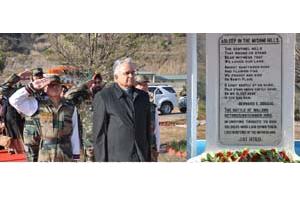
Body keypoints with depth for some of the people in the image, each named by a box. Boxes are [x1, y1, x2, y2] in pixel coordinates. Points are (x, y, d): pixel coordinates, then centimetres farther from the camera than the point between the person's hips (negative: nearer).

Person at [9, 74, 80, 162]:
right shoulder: (39, 106, -1)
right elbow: (14, 100, -8)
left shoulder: (71, 108, 1)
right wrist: (32, 87, -13)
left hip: (66, 157, 1)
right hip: (46, 158, -1)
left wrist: (75, 158, 2)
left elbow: (74, 135, 3)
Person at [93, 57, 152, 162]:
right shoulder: (103, 97, -4)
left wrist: (148, 159, 12)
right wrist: (101, 161, -10)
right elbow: (99, 133, -5)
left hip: (140, 158, 5)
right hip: (116, 159, -5)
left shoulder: (143, 96, 11)